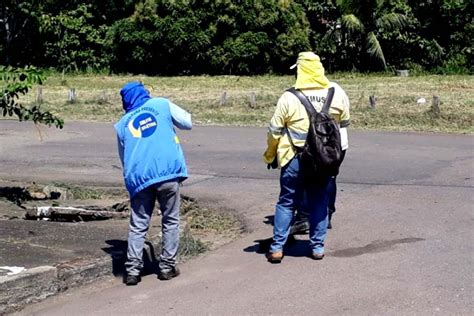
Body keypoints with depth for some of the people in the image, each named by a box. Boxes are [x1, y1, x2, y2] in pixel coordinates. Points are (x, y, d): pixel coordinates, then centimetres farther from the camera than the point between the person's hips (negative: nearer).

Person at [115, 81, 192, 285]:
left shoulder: (122, 124, 17)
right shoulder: (162, 105, 10)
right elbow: (187, 123, 14)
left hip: (138, 178, 2)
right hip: (168, 173, -1)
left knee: (138, 225, 10)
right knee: (170, 221, 13)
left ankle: (132, 270, 3)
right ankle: (167, 267, 16)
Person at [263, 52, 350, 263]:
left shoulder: (289, 97, -11)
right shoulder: (337, 93, -3)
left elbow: (274, 131, -5)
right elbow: (344, 123, 11)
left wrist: (270, 156, 10)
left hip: (295, 159, -2)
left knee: (286, 203, 8)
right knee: (319, 203, 13)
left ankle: (277, 247, 7)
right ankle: (317, 247, 16)